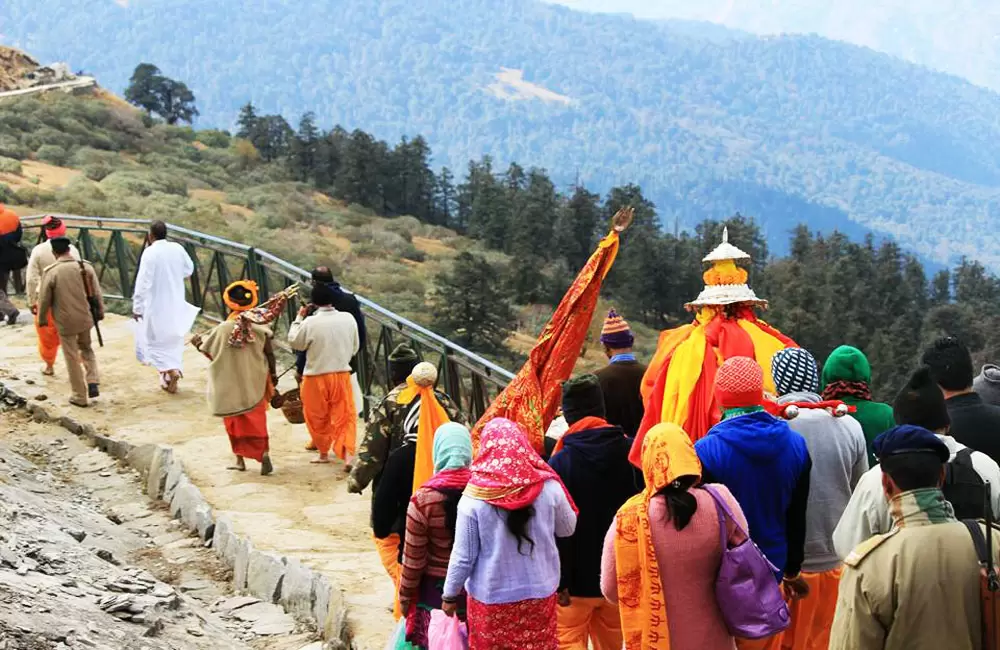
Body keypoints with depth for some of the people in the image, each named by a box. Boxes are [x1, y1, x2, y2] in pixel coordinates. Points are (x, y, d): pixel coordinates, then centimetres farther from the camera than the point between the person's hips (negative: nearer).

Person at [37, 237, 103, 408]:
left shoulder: (51, 272, -14)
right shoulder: (85, 267, -5)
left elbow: (44, 299, -7)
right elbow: (97, 293, 1)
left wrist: (42, 318, 10)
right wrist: (100, 311, 18)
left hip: (65, 321, -3)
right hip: (85, 318, 3)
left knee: (72, 358, 8)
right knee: (86, 348, 26)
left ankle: (80, 397, 15)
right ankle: (93, 382, 10)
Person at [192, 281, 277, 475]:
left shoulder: (222, 329, -14)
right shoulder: (259, 328, -9)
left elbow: (209, 352, -4)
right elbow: (269, 354, -4)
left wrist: (197, 342, 16)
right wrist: (273, 374, 10)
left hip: (231, 385, -1)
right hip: (255, 384, 1)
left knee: (235, 421, 14)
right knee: (256, 420, 8)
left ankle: (240, 458, 18)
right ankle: (264, 451, -13)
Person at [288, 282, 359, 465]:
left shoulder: (310, 322, -16)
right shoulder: (348, 319, -6)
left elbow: (295, 342, 1)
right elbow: (354, 348, 5)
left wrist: (299, 318, 9)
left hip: (316, 376, -2)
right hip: (342, 375, 2)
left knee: (318, 417, 16)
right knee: (345, 416, 6)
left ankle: (324, 453, 28)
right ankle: (347, 455, -9)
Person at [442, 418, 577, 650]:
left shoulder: (474, 497, -17)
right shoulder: (548, 487, -11)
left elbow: (463, 556, -10)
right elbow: (568, 528, 6)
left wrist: (450, 594, 4)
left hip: (491, 597, -2)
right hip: (539, 593, 2)